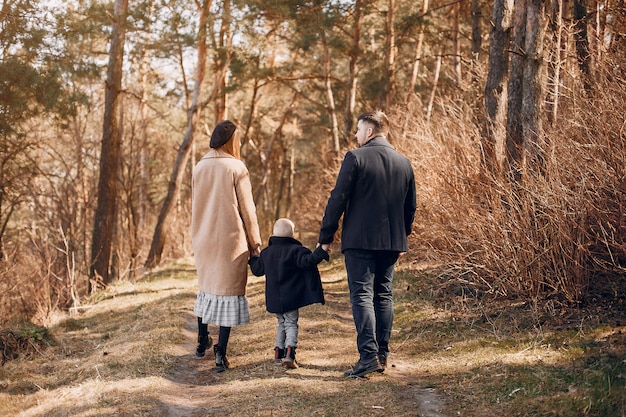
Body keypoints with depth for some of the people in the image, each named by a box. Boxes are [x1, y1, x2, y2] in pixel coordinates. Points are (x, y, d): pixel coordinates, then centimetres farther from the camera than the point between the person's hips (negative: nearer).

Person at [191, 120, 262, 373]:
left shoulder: (199, 168, 6)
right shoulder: (236, 168, -9)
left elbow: (195, 207, 12)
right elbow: (247, 209, -8)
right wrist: (255, 242, 0)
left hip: (203, 239, 6)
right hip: (231, 239, -6)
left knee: (207, 286, 21)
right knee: (228, 290, -1)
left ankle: (202, 342, 33)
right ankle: (220, 354, -5)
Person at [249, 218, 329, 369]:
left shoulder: (266, 253, 7)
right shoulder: (295, 250, -10)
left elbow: (257, 270, 19)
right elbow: (307, 261, -23)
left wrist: (252, 258, 38)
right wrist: (320, 252, -22)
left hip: (274, 299, 5)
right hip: (291, 298, -5)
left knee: (282, 323, 20)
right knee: (291, 324, 0)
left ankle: (278, 353, 20)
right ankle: (289, 352, -18)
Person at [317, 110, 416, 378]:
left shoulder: (355, 158, -9)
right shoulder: (404, 163, 9)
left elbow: (338, 199, -10)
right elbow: (410, 207, 16)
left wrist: (326, 236, -3)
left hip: (359, 240, -6)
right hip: (391, 241, 6)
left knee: (362, 295, -5)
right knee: (384, 296, 13)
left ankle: (368, 356, -14)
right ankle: (382, 354, 15)